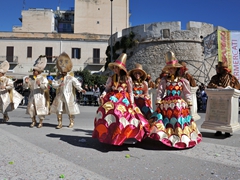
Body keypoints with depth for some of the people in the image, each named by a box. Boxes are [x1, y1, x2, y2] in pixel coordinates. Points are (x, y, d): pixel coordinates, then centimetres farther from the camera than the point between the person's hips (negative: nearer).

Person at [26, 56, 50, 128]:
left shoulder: (43, 78, -5)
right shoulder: (31, 78, 9)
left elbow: (45, 86, -17)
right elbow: (28, 86, 10)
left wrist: (40, 84, -36)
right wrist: (26, 82, -10)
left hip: (40, 96, -5)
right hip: (32, 96, 5)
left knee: (40, 109, 1)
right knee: (31, 108, 6)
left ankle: (41, 122, 17)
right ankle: (33, 121, 24)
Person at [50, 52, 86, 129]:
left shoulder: (71, 78, -2)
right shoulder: (59, 78, 12)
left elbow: (76, 83, -13)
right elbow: (54, 84, 6)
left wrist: (80, 89, -29)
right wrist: (59, 85, -15)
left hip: (69, 96, -4)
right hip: (60, 95, 4)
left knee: (69, 108, 3)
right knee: (58, 109, 3)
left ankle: (71, 122, 21)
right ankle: (60, 123, 14)